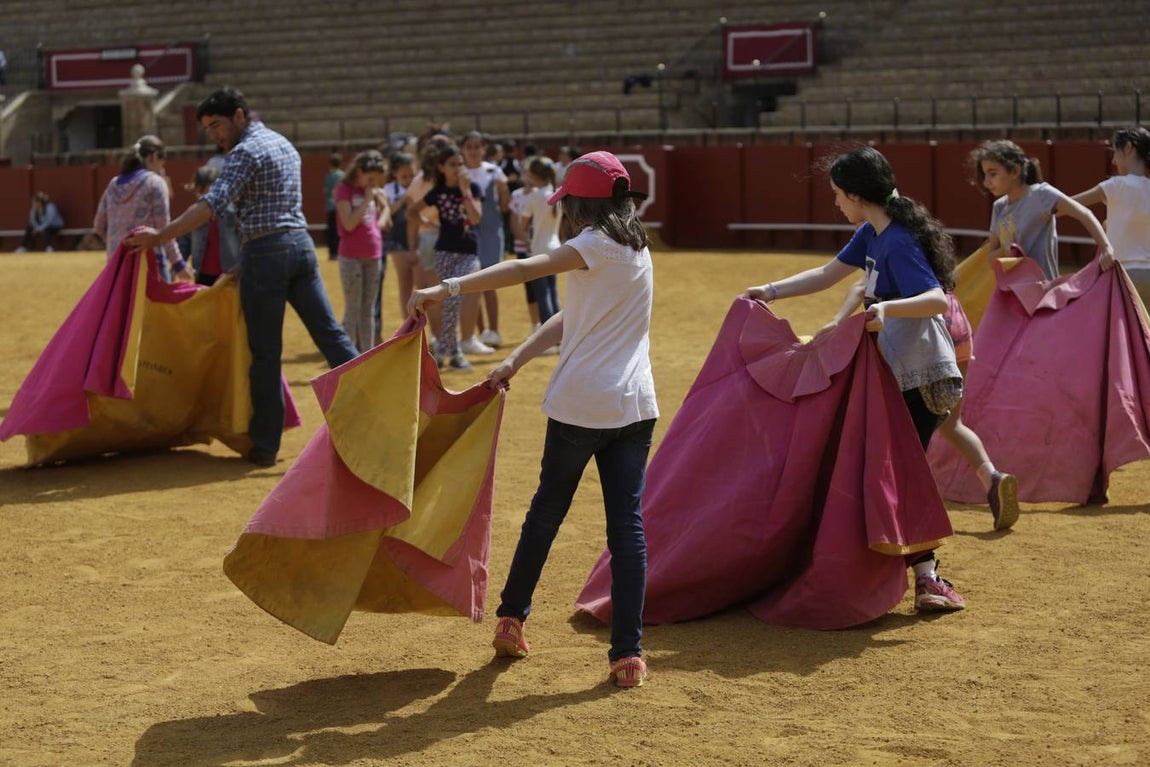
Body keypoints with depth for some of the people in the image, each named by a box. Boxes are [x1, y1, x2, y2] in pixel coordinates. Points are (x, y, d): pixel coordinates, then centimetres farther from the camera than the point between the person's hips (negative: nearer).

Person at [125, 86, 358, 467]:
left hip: (265, 251, -8)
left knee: (265, 353, -2)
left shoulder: (245, 152, -9)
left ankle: (265, 445, 4)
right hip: (301, 243, 8)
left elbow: (212, 204, -21)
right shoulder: (284, 144, 19)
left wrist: (159, 237, -24)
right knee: (329, 332, 7)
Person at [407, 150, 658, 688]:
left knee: (547, 511, 13)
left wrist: (448, 288, -28)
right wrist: (515, 362, 13)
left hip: (581, 402, -6)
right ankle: (629, 654, -3)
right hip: (634, 406, 6)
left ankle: (511, 619, 28)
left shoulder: (600, 243, -7)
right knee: (627, 522, 1)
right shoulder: (635, 246, 17)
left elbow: (527, 269, -23)